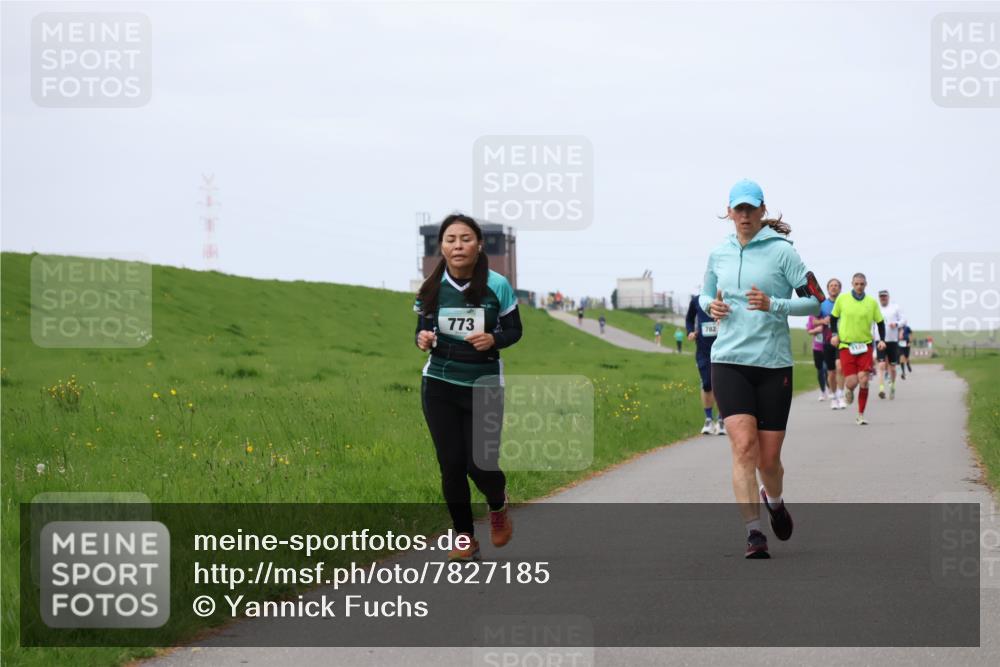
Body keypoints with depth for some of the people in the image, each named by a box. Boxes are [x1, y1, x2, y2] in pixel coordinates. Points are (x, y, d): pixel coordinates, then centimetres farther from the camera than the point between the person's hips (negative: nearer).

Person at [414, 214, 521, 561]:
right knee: (451, 464, 2)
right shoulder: (431, 288, -4)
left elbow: (514, 330, 1)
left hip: (484, 386, -2)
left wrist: (493, 340, -20)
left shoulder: (497, 286, -9)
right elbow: (422, 331, 8)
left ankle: (498, 506, 33)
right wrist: (423, 339, -16)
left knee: (480, 464, -3)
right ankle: (464, 537, 17)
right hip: (439, 386, 2)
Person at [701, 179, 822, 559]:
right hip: (729, 361, 2)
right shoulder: (719, 254, 9)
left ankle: (773, 500, 38)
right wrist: (711, 306, 3)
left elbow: (815, 300, -3)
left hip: (773, 364, -2)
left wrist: (773, 305, -17)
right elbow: (705, 295, 26)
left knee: (768, 458, 3)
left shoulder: (780, 251, -3)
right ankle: (753, 534, -15)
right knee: (743, 446, -16)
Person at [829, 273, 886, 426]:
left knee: (864, 380, -9)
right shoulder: (842, 299, 1)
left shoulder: (871, 302, 2)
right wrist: (835, 334, -1)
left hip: (865, 345, 1)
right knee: (851, 382, -11)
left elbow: (880, 322, 10)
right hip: (846, 345, -1)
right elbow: (833, 317, 13)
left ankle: (861, 415, 4)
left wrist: (882, 340, -4)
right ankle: (849, 390, 29)